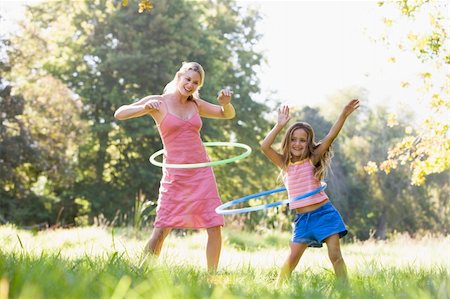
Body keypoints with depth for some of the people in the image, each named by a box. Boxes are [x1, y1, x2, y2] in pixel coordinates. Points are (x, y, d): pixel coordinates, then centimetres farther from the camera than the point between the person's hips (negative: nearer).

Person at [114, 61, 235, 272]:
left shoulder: (195, 104, 10)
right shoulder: (159, 102, -2)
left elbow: (228, 115, 21)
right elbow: (119, 114, -9)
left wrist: (226, 102, -1)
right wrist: (145, 108, -27)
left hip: (201, 172, 4)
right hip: (175, 175, -4)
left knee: (215, 228, -1)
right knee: (161, 229, -10)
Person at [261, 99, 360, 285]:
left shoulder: (313, 160, -1)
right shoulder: (285, 164, 5)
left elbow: (330, 137, -11)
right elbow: (265, 146, -8)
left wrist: (344, 115, -21)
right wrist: (280, 125, -9)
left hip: (323, 212, -2)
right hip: (302, 218, 2)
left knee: (335, 255, -3)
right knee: (293, 257, 0)